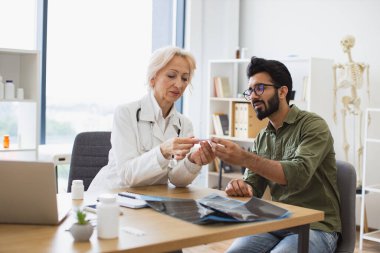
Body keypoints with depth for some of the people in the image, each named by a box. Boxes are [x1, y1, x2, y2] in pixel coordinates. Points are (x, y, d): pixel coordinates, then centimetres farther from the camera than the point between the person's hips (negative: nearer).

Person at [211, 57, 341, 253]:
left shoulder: (313, 125, -9)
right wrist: (241, 187, -17)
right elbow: (253, 186, 7)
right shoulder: (261, 138, 10)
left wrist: (245, 158, -35)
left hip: (315, 227, -4)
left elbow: (299, 174, -25)